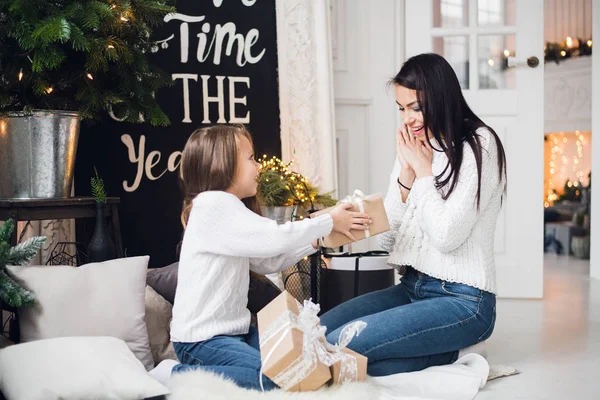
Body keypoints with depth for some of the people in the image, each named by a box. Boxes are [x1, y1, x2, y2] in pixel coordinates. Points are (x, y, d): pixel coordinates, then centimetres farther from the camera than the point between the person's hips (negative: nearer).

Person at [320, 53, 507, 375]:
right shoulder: (412, 150, 12)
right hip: (411, 287, 8)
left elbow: (447, 236, -19)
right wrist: (406, 173, -4)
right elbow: (386, 240, 7)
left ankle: (448, 354, -4)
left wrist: (424, 170, -9)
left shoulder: (479, 146, -9)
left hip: (462, 301, -8)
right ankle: (439, 350, -2)